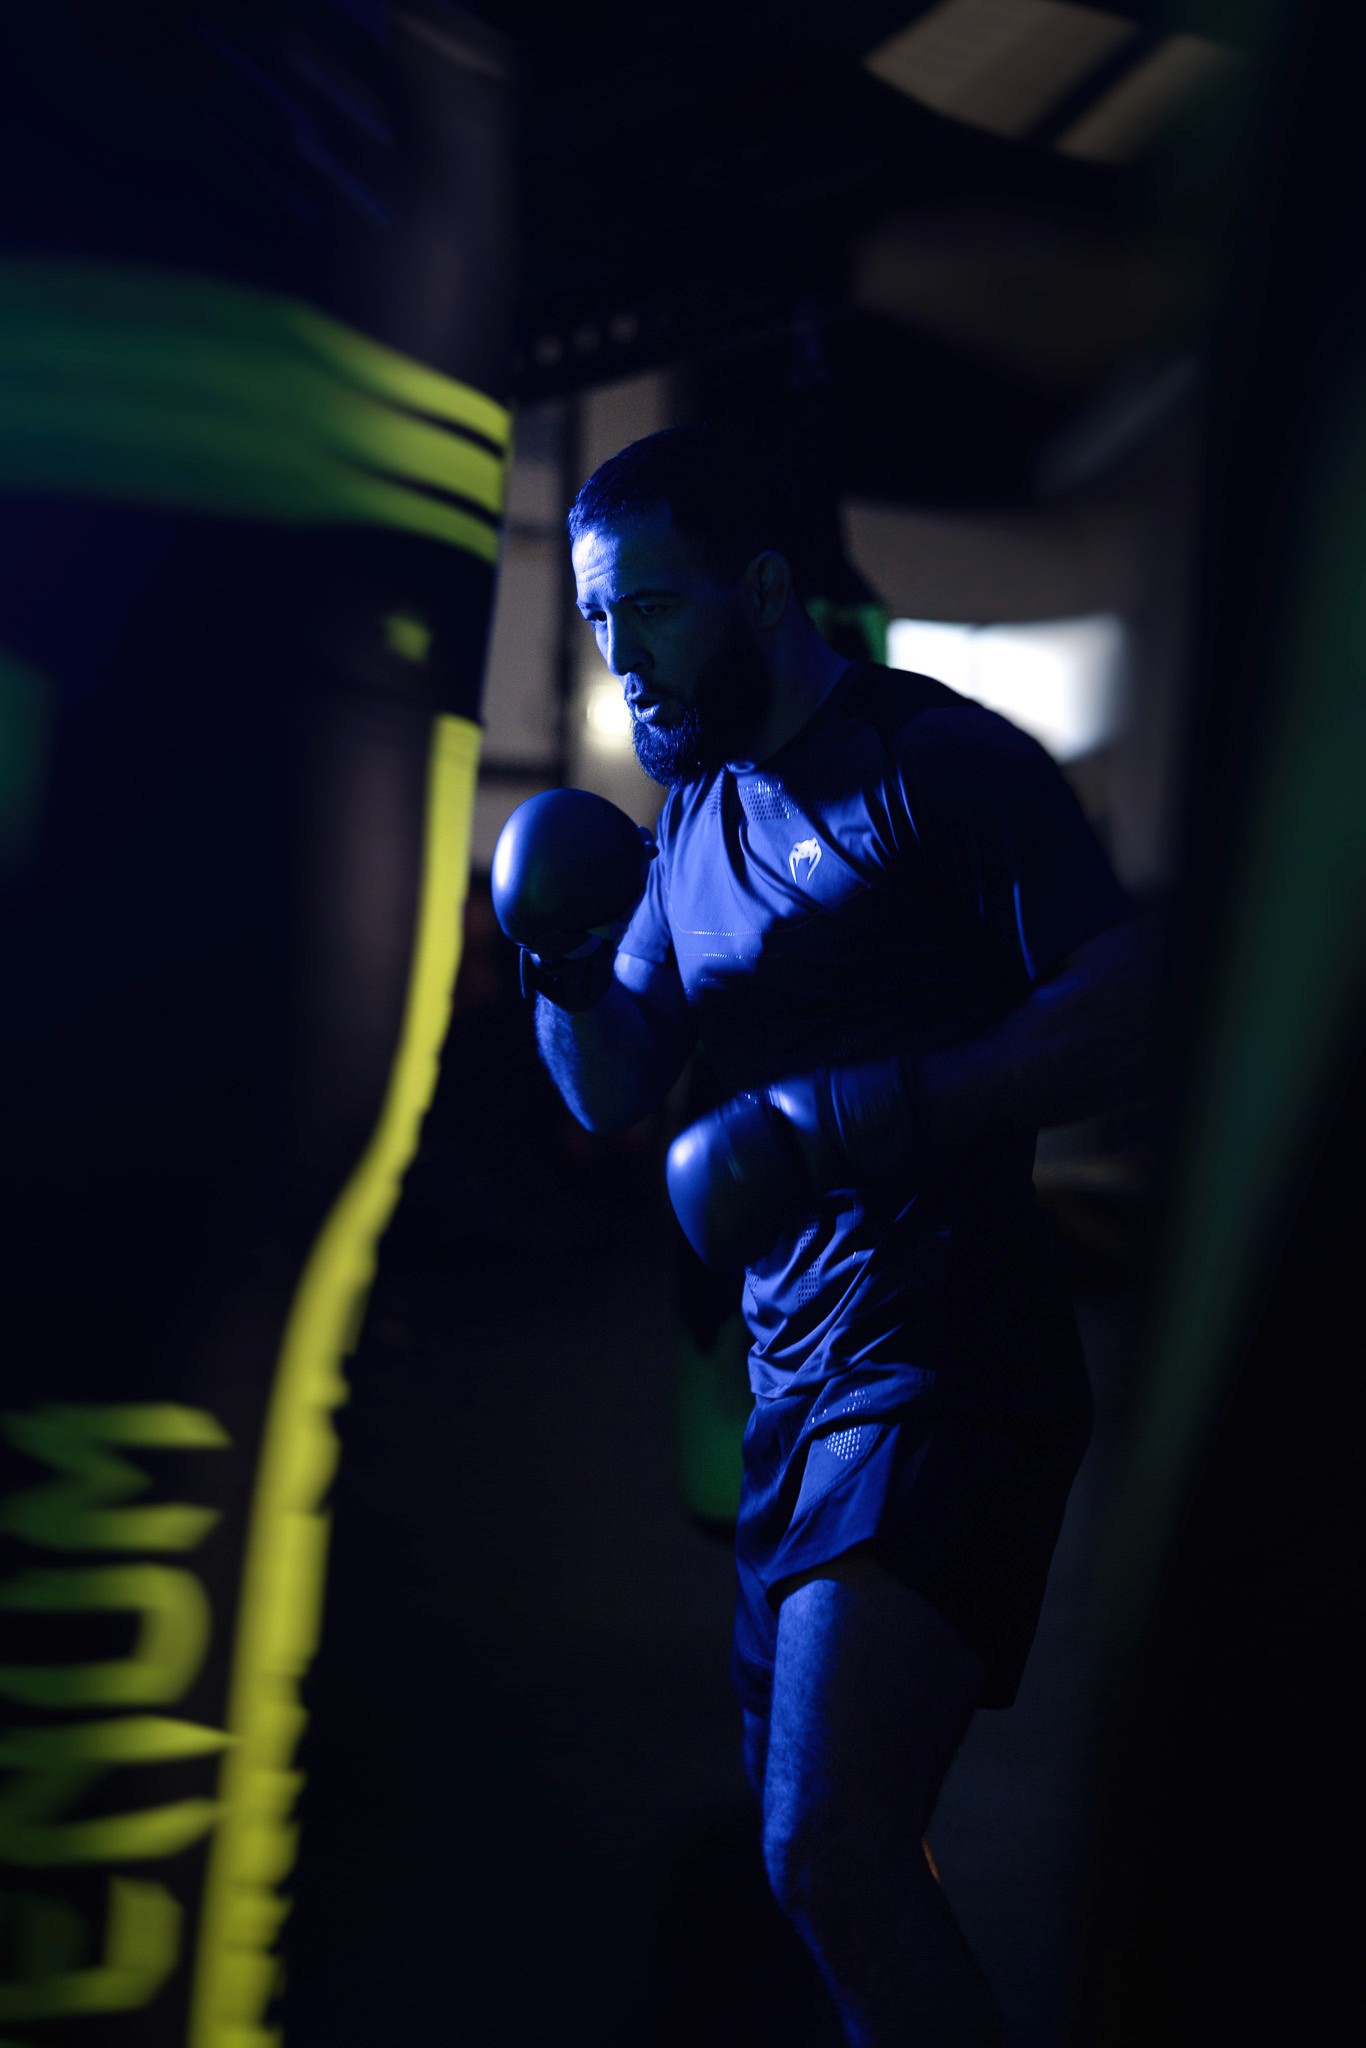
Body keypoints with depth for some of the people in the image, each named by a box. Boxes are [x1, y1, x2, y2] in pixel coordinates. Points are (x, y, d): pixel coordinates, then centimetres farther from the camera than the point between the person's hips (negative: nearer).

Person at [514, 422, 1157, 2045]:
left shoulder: (938, 764, -7)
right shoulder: (694, 817, 16)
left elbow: (1113, 1024, -15)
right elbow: (615, 1092, 16)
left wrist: (840, 1121, -24)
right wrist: (565, 965, -4)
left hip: (939, 1371, -8)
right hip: (790, 1379, 8)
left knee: (829, 1855, -19)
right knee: (816, 1844, 18)